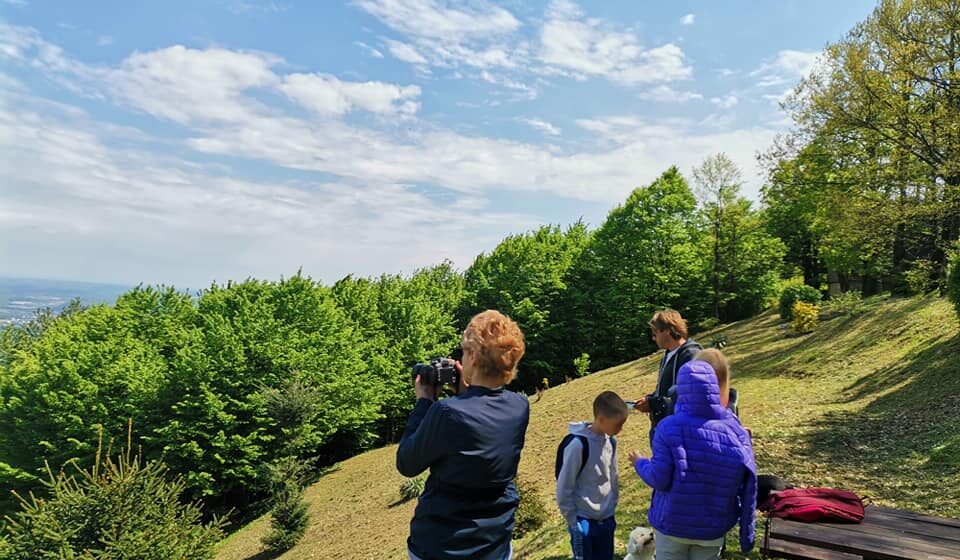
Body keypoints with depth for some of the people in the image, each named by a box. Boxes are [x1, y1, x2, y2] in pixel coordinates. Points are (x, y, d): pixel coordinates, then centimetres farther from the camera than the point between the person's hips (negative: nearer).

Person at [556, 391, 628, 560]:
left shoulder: (611, 442, 1)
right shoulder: (578, 444, -21)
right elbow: (563, 488, -16)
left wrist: (612, 510, 13)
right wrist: (573, 522, -11)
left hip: (606, 520, 6)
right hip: (583, 521, -6)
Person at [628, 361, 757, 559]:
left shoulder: (669, 428, -18)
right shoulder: (735, 430, -10)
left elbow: (659, 479, -17)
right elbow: (749, 486, -6)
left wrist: (640, 463, 3)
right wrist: (746, 532, 6)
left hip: (672, 524, -2)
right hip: (713, 527, 2)